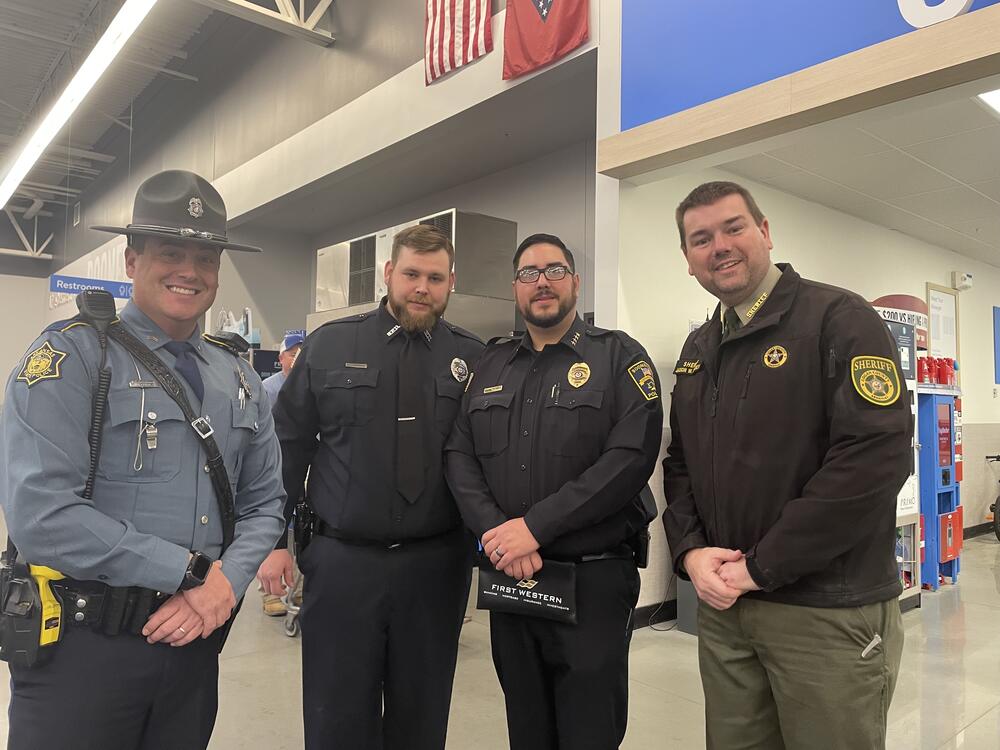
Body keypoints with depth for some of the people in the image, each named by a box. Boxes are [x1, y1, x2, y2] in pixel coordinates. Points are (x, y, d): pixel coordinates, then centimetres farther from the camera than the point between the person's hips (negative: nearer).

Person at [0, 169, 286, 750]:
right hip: (84, 642, -5)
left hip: (194, 637, 5)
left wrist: (228, 581, -10)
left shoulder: (238, 376, 7)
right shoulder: (74, 354, -9)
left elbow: (265, 501, 9)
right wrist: (190, 570, -16)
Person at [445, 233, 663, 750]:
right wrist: (494, 530, -15)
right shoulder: (489, 366, 10)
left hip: (594, 580, -4)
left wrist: (536, 526, -20)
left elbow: (631, 456, -17)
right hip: (508, 578, 4)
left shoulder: (619, 356, -4)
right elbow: (459, 455, 3)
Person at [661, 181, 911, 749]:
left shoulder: (839, 319, -10)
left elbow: (877, 456, -20)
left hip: (828, 613, -6)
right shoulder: (698, 351, 12)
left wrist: (761, 567, -17)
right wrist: (690, 551, -4)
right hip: (722, 606, 6)